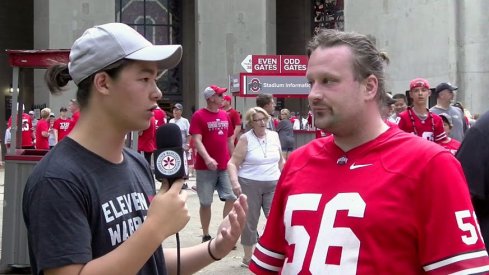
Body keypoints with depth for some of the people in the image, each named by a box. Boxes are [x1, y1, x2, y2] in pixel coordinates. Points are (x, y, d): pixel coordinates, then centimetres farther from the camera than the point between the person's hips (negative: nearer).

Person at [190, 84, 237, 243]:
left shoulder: (225, 115, 11)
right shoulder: (199, 116, -7)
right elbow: (197, 140, -15)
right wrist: (207, 158, -29)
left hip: (225, 167, 5)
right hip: (205, 168, -5)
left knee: (232, 198, -1)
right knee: (205, 202, 3)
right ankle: (206, 236, 16)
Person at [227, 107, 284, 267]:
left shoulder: (274, 136, 6)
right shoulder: (246, 139, -7)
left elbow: (280, 161, 17)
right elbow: (232, 163, -11)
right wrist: (234, 182, -24)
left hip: (273, 185, 3)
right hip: (250, 184, -3)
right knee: (250, 221, 7)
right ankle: (248, 258, 20)